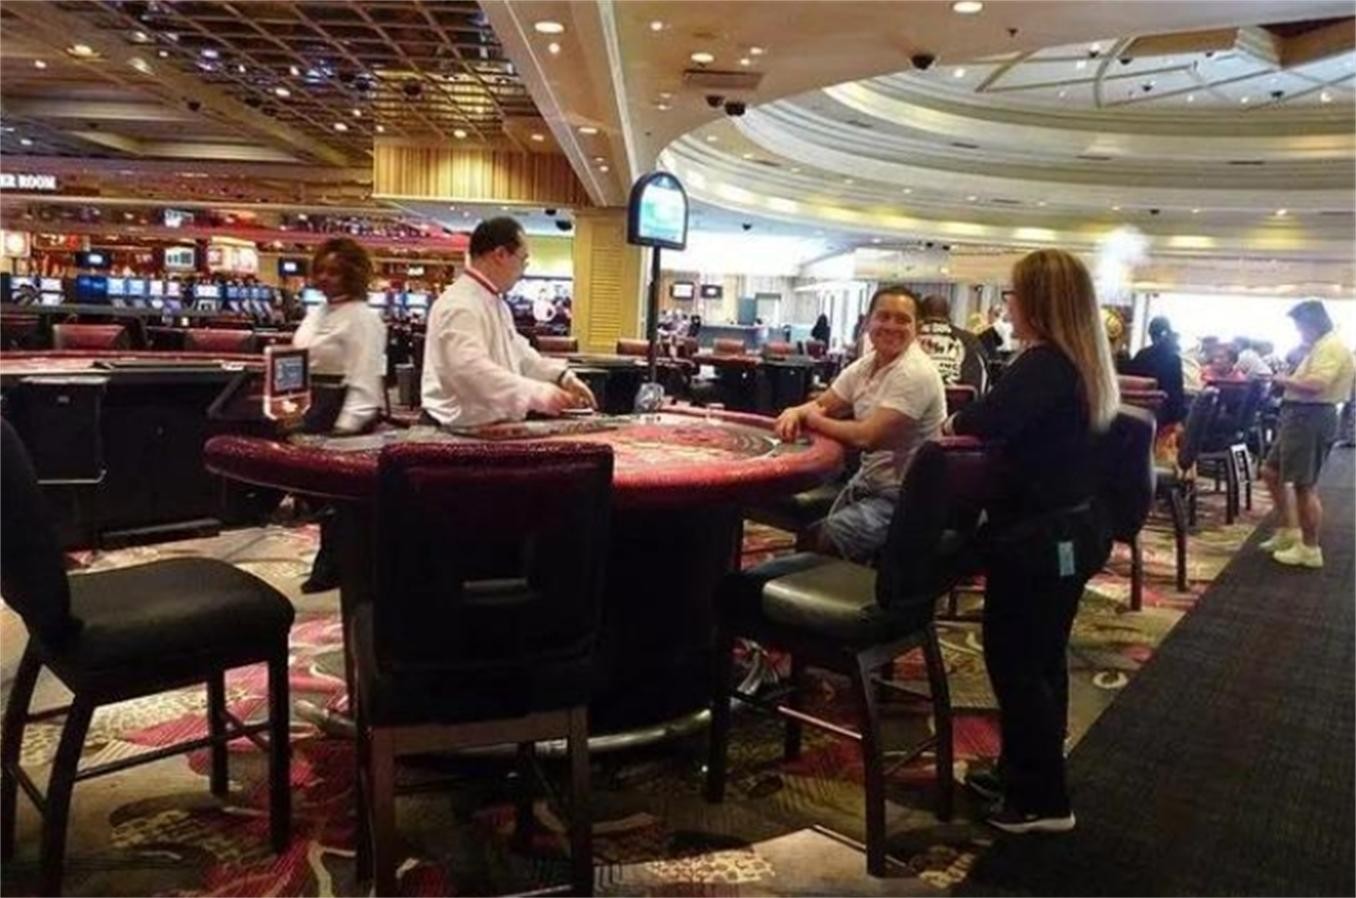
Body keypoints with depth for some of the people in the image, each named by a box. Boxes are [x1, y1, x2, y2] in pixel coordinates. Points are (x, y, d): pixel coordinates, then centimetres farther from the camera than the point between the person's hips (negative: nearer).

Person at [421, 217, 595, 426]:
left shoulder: (496, 302, 16)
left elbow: (518, 353, 21)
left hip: (491, 426, 9)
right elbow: (474, 371, -31)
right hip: (460, 430, -9)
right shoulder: (459, 306, -18)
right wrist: (538, 393, -34)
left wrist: (563, 377, 7)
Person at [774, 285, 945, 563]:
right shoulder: (866, 364, 4)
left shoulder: (915, 373, -21)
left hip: (901, 498, -8)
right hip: (867, 480, 8)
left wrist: (815, 420, -12)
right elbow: (819, 406, 9)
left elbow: (867, 437, -27)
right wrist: (795, 413, -15)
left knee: (818, 545, -18)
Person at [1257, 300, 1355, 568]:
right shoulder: (1321, 346, 18)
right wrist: (1289, 381, 3)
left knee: (1304, 485, -3)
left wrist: (1286, 381, -14)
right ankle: (1288, 531, 25)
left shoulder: (1331, 347, -15)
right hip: (1300, 417, 11)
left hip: (1312, 419, -11)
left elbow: (1315, 385, -28)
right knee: (1271, 472, 16)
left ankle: (1310, 549, 6)